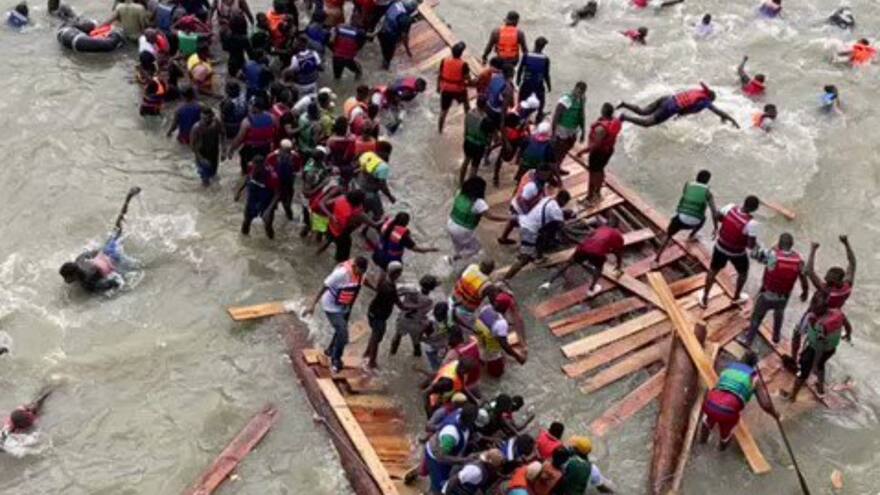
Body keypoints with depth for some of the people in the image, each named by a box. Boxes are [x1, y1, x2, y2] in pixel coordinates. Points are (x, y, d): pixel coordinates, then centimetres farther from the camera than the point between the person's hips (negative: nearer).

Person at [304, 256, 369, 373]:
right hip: (332, 307, -7)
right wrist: (313, 305, -20)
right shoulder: (341, 273, -33)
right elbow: (324, 287, -24)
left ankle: (330, 350, 47)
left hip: (344, 307, 7)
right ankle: (335, 360, 5)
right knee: (343, 333, -14)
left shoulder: (359, 272, -14)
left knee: (341, 332, 21)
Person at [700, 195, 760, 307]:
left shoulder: (730, 208, -21)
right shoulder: (751, 223, -33)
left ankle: (705, 298, 38)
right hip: (737, 253, -3)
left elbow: (717, 217, -1)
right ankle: (736, 297, 49)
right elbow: (751, 246, -29)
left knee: (713, 270, 26)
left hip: (721, 246, 3)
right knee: (743, 272, 29)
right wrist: (755, 244, -7)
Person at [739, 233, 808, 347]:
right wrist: (805, 292, 16)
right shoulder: (798, 259, -13)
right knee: (779, 314, 33)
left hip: (767, 294, -3)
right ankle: (776, 336, 50)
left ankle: (748, 340, 27)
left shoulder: (772, 254, -25)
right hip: (784, 297, 3)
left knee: (757, 317, 16)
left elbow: (755, 254, -15)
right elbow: (803, 278, -3)